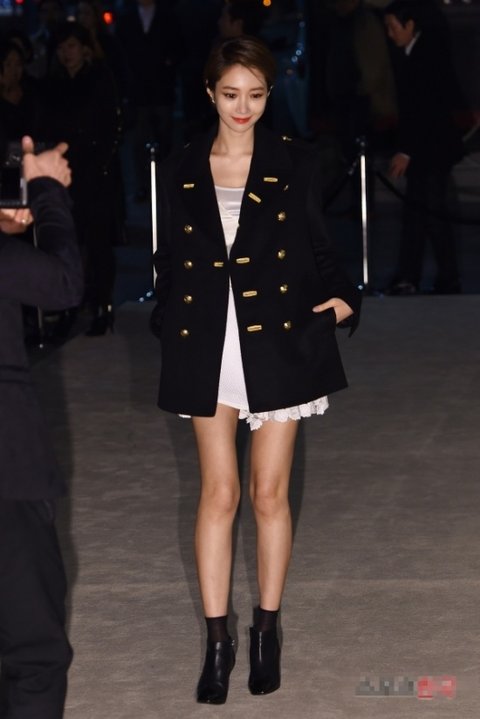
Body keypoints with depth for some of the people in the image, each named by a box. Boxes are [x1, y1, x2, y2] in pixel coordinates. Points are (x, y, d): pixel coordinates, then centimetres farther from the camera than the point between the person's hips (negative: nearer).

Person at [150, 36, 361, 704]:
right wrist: (169, 326, -2)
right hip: (207, 345, 1)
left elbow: (316, 247, 5)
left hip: (278, 341, -1)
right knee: (218, 493, 3)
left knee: (270, 493, 4)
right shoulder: (180, 171, 4)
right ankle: (217, 639, 9)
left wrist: (340, 297, -11)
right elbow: (169, 260, 9)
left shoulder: (295, 163, 1)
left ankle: (267, 629, 19)